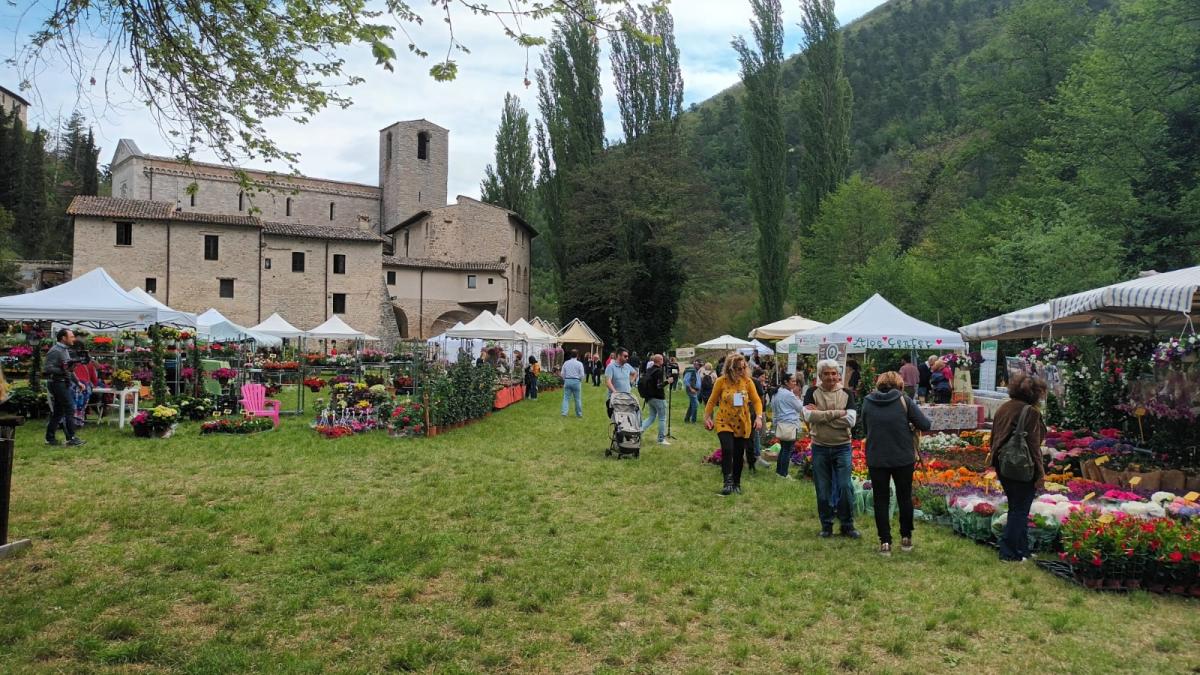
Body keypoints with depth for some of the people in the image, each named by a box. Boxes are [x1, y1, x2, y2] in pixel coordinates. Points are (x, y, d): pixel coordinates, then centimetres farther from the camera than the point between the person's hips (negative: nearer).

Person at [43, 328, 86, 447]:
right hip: (58, 383, -10)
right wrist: (62, 371, -29)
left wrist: (77, 382, 21)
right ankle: (71, 438, -4)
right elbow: (46, 369, -22)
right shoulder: (55, 351, -15)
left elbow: (69, 369, 23)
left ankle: (50, 438, 18)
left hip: (64, 383, 10)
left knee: (58, 411, 12)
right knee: (70, 409, -8)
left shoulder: (65, 350, 16)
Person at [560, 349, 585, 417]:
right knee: (577, 399, 8)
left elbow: (563, 374, 5)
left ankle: (564, 413, -7)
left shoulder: (566, 363, 3)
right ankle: (579, 414, 17)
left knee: (566, 398, 5)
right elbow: (582, 375, -6)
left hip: (567, 381, 2)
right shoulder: (579, 364, -6)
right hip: (576, 381, -2)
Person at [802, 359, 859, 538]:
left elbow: (851, 420, -14)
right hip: (819, 448, 0)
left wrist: (821, 415, -16)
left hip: (842, 447, 0)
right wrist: (837, 413, -18)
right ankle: (826, 526, 20)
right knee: (823, 490, 8)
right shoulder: (813, 393, -1)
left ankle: (847, 525, 13)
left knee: (844, 487, -1)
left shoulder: (847, 394, 0)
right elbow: (809, 416, -18)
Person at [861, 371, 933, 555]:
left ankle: (885, 542, 9)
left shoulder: (868, 402, 0)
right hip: (903, 459, -1)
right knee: (904, 497, 16)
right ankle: (906, 537, 27)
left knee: (881, 500, 10)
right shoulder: (904, 400, -6)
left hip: (876, 459, 1)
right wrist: (910, 424, 11)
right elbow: (925, 425, -8)